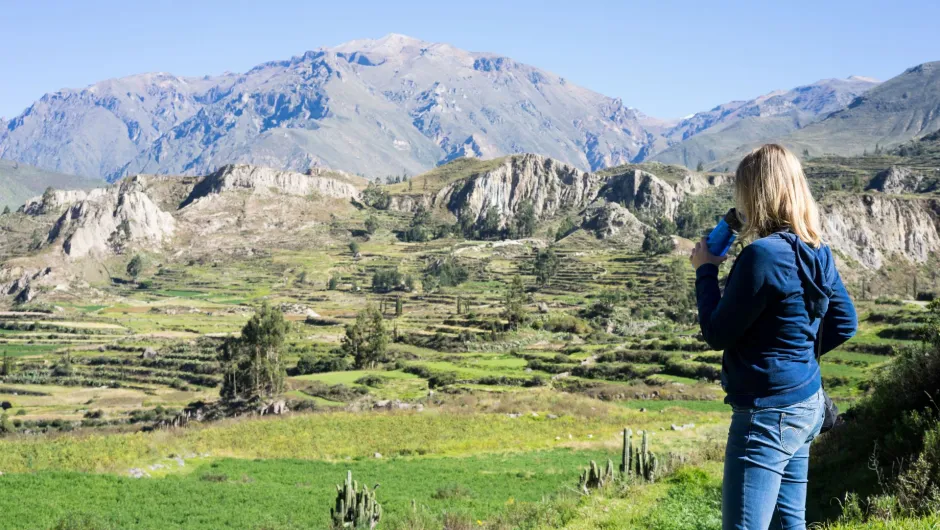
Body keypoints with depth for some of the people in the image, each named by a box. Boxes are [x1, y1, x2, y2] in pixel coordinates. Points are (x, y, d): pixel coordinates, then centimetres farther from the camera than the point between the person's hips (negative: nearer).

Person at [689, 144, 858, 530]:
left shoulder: (762, 255, -22)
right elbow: (845, 324, 14)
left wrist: (705, 271, -2)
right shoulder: (816, 252, 4)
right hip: (806, 404, 9)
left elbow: (717, 335, -14)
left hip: (768, 413, -9)